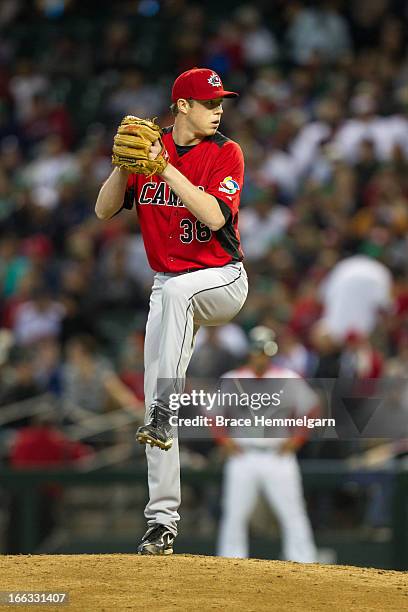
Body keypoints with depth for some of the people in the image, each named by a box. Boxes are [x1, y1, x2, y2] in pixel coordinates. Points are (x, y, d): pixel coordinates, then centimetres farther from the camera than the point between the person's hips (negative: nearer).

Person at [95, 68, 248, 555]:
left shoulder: (225, 153, -8)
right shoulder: (148, 149, 2)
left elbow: (214, 217, -22)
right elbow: (104, 210, -3)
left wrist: (167, 169, -26)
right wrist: (124, 164, -19)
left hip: (223, 281, -4)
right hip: (167, 289, 4)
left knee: (176, 291, -40)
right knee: (153, 402, -3)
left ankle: (164, 415, -41)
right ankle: (162, 520, 1)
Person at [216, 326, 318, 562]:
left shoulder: (288, 379, 2)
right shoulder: (232, 380, 5)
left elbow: (312, 409, 7)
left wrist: (297, 438, -3)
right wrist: (224, 439, 0)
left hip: (278, 456, -1)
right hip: (242, 456, 1)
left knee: (293, 514, -6)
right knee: (234, 515, 0)